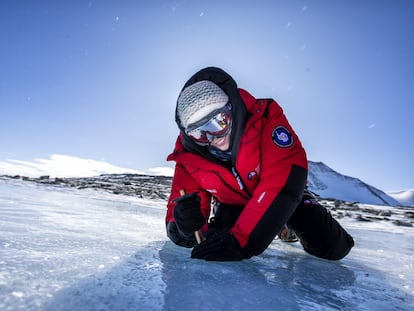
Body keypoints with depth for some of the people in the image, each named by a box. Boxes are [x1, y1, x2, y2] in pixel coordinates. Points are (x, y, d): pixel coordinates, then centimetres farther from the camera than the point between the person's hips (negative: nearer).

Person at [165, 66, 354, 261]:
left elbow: (282, 183, -44)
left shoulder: (264, 117, -36)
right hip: (232, 202, 3)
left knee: (332, 248, -11)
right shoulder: (188, 156, -27)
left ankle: (287, 225, 25)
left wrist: (241, 240, -51)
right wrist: (184, 225, -46)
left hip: (280, 192, -2)